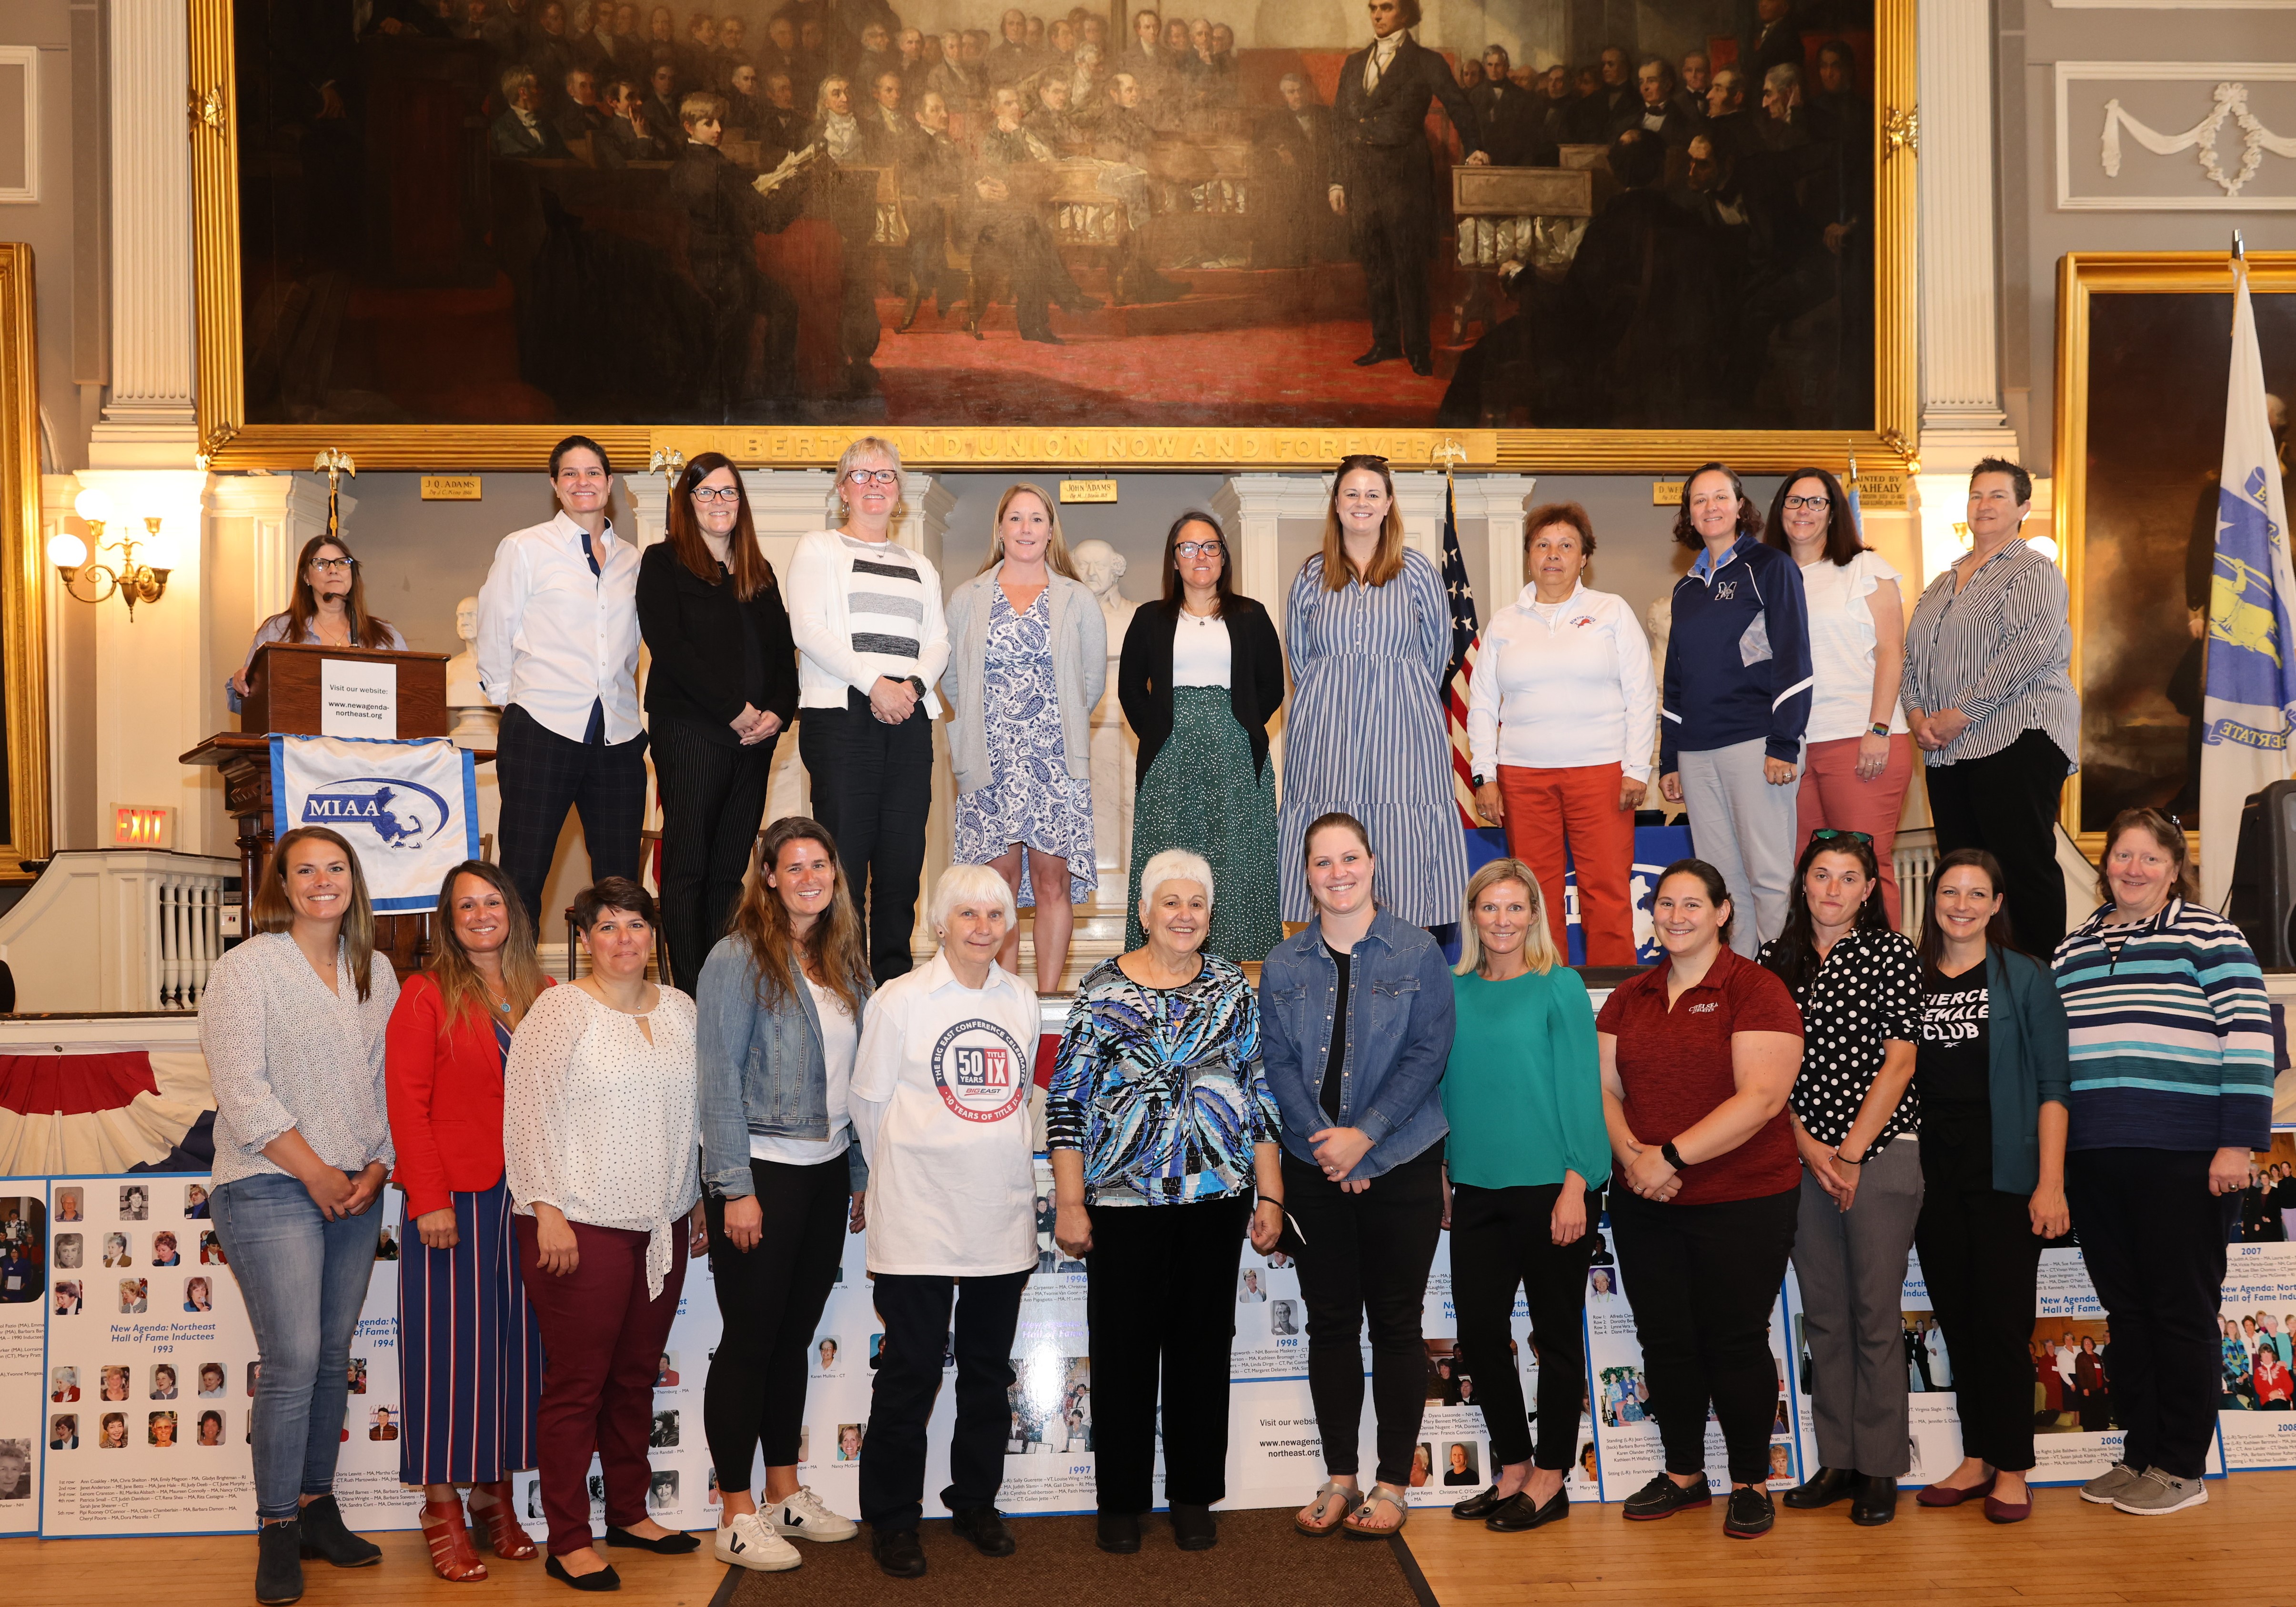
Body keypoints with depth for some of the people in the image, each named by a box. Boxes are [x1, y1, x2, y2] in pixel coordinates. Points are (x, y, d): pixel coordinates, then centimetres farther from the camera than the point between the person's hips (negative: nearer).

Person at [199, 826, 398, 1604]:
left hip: (356, 1194, 6)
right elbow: (242, 1090, -12)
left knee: (333, 1358, 10)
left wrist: (376, 1168, -2)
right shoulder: (247, 968, -6)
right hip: (271, 1191, -5)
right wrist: (317, 1174, -12)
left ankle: (317, 1510, 22)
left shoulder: (376, 972, 11)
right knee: (292, 1363, -9)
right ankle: (277, 1535, 2)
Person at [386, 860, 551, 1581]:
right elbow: (407, 1101, -6)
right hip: (454, 1200, -4)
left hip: (526, 1196, 4)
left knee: (516, 1339, 8)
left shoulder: (544, 998, 10)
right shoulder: (427, 995, -1)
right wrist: (429, 1198, -12)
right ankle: (443, 1505, 9)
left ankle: (495, 1491, 20)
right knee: (450, 1343, 0)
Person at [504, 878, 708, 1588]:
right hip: (582, 1225, -6)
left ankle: (628, 1513, 28)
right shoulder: (561, 1010, -7)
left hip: (661, 1224, 6)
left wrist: (697, 1200, 17)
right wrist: (547, 1210, -15)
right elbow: (527, 1115, -10)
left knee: (636, 1377, 15)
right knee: (577, 1384, 0)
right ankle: (568, 1542, 8)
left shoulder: (681, 1010, 11)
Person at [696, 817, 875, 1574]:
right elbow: (720, 1080, -13)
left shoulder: (846, 964, 10)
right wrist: (735, 1190, -16)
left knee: (795, 1338, 15)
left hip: (826, 1171, 6)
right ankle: (737, 1518, 11)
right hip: (761, 1171, -6)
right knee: (750, 1342, 2)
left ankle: (786, 1494, 26)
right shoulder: (740, 959, -11)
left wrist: (862, 1174, 11)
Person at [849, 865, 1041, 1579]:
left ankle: (976, 1501, 28)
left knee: (989, 1370, 13)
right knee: (911, 1372, -1)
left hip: (1003, 1215, 4)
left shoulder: (1021, 999, 8)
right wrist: (903, 1174, 7)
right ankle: (892, 1518, 12)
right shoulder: (901, 999, -5)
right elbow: (869, 1101, 0)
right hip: (920, 1218, -4)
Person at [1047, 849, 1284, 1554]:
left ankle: (1194, 1496, 22)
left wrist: (1270, 1195, 5)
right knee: (1123, 1348, 5)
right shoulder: (1102, 988, -1)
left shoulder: (1232, 989, 7)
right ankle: (1122, 1500, 19)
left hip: (1216, 1197, 2)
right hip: (1122, 1199, -2)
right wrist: (1069, 1203, -6)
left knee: (1203, 1344, 8)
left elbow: (1260, 1095, 9)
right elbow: (1067, 1100, -2)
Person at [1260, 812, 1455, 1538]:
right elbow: (1278, 1064, 2)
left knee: (1396, 1323, 3)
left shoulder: (1416, 953, -2)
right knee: (1330, 1322, 8)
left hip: (1401, 1164, -3)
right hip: (1315, 1169, 3)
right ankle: (1338, 1476, 19)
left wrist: (1363, 1136, -15)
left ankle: (1392, 1482, 13)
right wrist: (1328, 1144, -11)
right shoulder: (1282, 965, 6)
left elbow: (1428, 1052, -9)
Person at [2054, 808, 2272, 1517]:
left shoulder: (2208, 935, -2)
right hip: (2094, 1163, 6)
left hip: (2182, 1160, -5)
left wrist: (2237, 1144, -13)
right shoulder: (2072, 949, 15)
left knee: (2181, 1313, 2)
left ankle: (2181, 1469, 12)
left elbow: (2249, 1039, -8)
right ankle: (2139, 1455, 20)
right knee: (2125, 1312, 11)